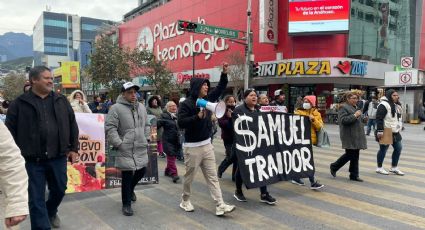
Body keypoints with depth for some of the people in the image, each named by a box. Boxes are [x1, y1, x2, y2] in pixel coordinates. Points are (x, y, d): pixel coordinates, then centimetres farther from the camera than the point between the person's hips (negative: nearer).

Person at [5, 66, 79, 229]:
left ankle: (51, 212, 47)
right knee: (36, 198, 4)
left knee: (59, 190, 17)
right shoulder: (20, 103, -2)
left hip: (58, 157, 3)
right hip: (33, 160, -3)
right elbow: (10, 131, 0)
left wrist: (74, 148, 6)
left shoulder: (61, 101, 6)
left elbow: (72, 126, 10)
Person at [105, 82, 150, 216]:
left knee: (141, 171, 15)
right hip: (125, 150, -6)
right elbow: (110, 128, -13)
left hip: (141, 149, 6)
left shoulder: (141, 107, 11)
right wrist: (118, 144, -16)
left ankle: (131, 189, 45)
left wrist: (146, 139, 14)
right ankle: (126, 204, 16)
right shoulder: (116, 108, -10)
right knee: (127, 176, -1)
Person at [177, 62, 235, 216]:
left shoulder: (207, 99, 7)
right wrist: (197, 116, -27)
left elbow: (220, 88, 15)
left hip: (207, 144, 6)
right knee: (189, 176, 9)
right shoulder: (186, 104, -13)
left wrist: (224, 73, 4)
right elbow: (180, 123, -22)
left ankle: (220, 206, 6)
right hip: (192, 147, -6)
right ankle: (185, 201, 30)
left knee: (212, 176, 5)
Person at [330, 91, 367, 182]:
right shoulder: (343, 107, -10)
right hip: (349, 136, -9)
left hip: (356, 136, 9)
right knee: (350, 154, -4)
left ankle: (354, 175, 15)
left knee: (355, 155, 9)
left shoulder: (355, 107, 18)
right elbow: (343, 120, -21)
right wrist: (354, 115, -22)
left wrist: (363, 119, 10)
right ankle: (334, 167, 15)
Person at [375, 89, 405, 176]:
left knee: (398, 148, 9)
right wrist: (380, 131, -25)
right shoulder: (384, 105, -16)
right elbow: (379, 119, -21)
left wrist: (400, 128, 22)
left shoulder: (397, 105, 15)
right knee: (383, 149, 0)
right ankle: (379, 168, 14)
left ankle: (394, 167, 22)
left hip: (395, 132, 9)